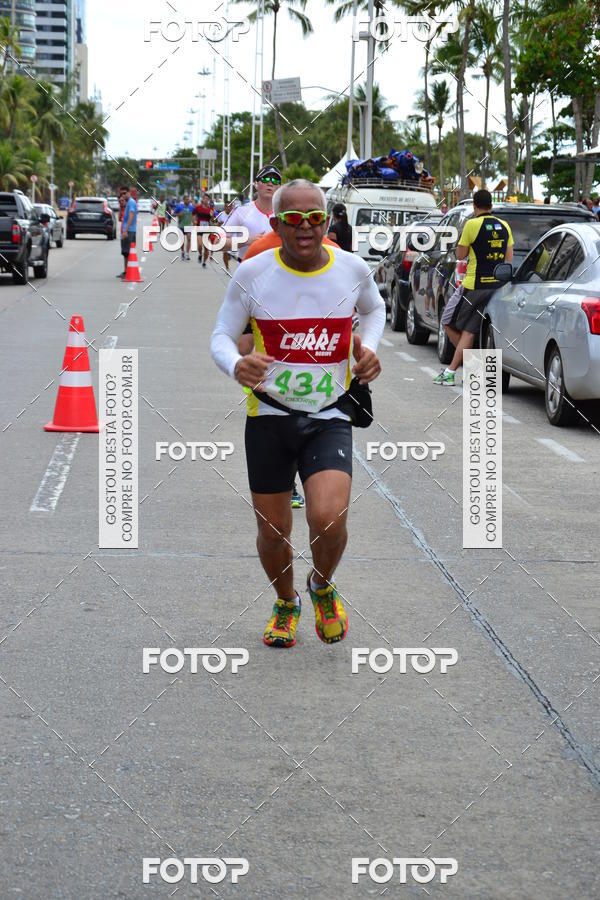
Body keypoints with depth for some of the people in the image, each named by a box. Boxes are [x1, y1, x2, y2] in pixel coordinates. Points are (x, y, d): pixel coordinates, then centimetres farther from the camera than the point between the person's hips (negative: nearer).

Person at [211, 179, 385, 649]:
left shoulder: (352, 269, -2)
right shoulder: (253, 273, -8)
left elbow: (374, 308, 21)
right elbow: (221, 336, -1)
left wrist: (369, 346, 2)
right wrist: (236, 365, -24)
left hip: (329, 419, 0)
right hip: (269, 416, 0)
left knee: (328, 518, -20)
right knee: (273, 531, 6)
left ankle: (323, 585, 14)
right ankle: (286, 603, 38)